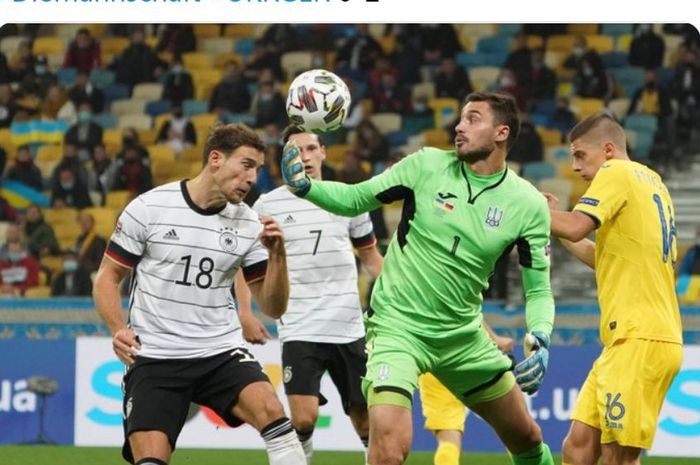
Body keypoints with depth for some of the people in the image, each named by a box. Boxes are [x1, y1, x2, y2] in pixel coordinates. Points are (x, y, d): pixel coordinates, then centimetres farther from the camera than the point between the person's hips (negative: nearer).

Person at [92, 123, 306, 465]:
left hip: (222, 352, 2)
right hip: (154, 357, -2)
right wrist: (119, 330, -15)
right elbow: (107, 278, 2)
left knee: (270, 410, -24)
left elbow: (273, 307, 3)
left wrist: (276, 254, -13)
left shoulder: (249, 224, 2)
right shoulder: (148, 208, -6)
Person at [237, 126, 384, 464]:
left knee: (365, 420, 6)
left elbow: (370, 255, 19)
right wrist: (245, 312, -3)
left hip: (349, 330, 2)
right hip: (299, 330, -2)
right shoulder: (268, 205, 0)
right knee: (304, 419, -16)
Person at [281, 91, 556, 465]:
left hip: (462, 333, 3)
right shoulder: (427, 165, -9)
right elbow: (355, 199, -2)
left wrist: (540, 340, -22)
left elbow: (539, 290, -3)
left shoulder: (528, 205, -7)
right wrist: (306, 186, -21)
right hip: (397, 327, -3)